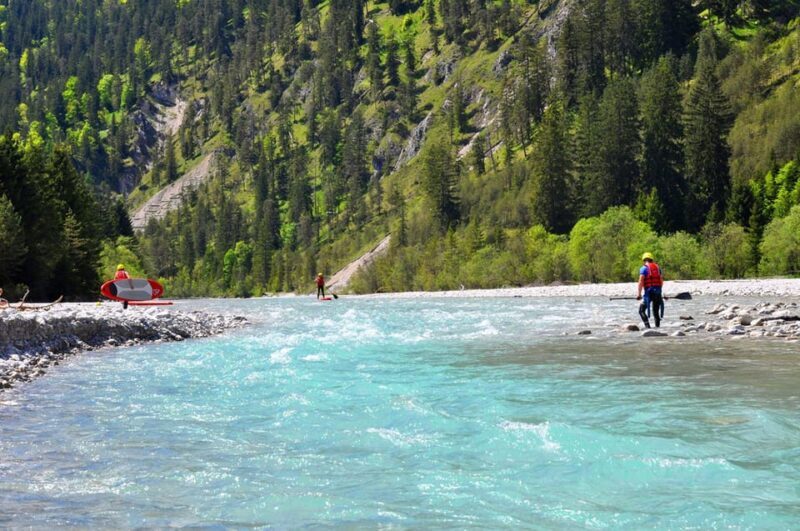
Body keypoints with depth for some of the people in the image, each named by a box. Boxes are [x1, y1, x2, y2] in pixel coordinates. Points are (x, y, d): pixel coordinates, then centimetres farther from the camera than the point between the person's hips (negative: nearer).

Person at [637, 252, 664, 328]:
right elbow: (662, 282, 16)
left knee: (642, 310, 1)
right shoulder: (657, 267, 14)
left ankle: (647, 326, -15)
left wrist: (638, 294, -15)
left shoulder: (644, 268, -2)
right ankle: (657, 327, 10)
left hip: (649, 292, -5)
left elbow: (641, 282, -12)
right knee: (656, 312, 14)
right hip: (658, 292, 5)